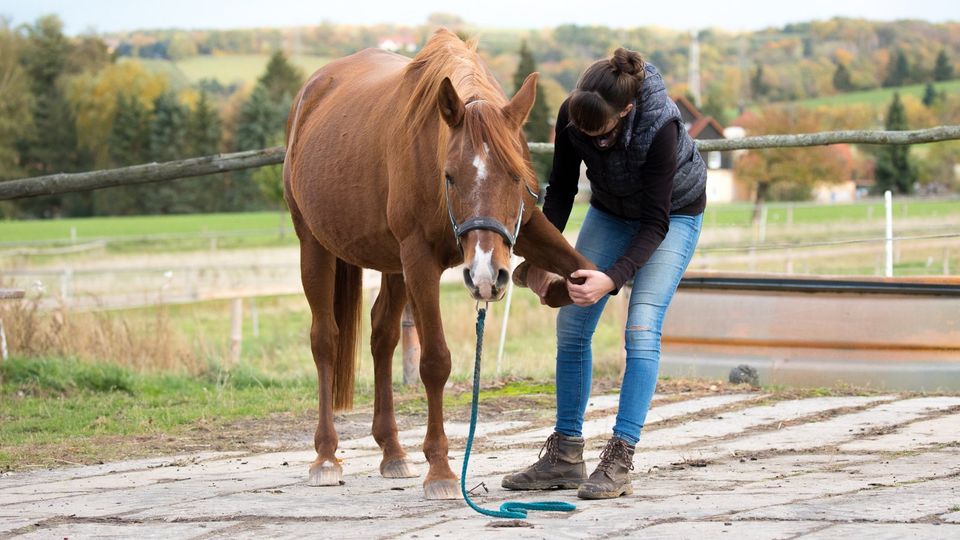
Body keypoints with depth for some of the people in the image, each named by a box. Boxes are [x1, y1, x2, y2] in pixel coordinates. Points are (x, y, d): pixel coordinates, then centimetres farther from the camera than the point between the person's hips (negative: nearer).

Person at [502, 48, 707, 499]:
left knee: (642, 329, -19)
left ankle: (619, 462, -18)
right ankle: (565, 456, 9)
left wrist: (613, 278, -46)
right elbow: (561, 190, -12)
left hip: (673, 214, -5)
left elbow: (655, 223, -35)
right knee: (571, 325, -1)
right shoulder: (572, 114, -26)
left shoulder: (660, 127, -39)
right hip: (611, 210, 5)